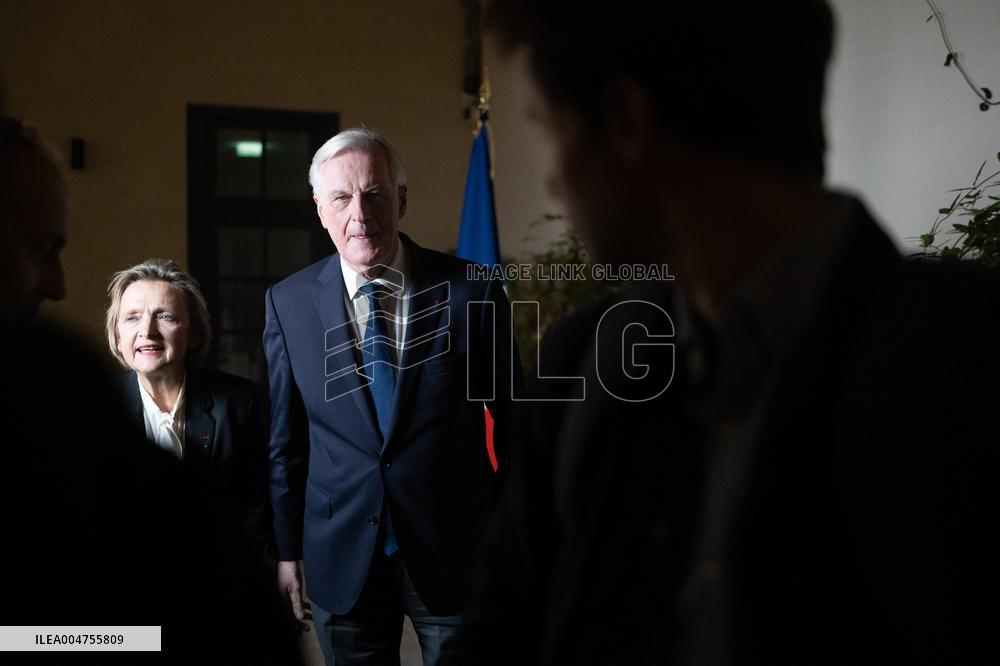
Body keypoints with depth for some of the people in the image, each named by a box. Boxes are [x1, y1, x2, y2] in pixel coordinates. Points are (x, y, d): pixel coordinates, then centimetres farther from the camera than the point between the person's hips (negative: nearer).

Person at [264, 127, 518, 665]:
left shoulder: (471, 291, -7)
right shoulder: (287, 303, -2)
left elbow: (512, 420, 1)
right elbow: (285, 439, 4)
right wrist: (286, 551, 6)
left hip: (457, 553, -1)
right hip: (341, 557, 2)